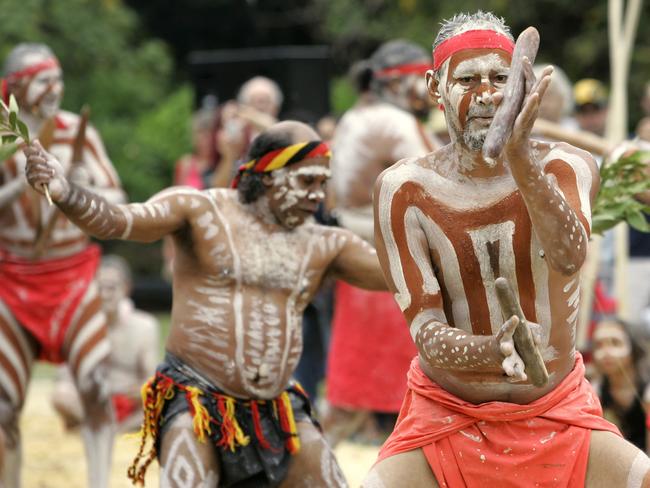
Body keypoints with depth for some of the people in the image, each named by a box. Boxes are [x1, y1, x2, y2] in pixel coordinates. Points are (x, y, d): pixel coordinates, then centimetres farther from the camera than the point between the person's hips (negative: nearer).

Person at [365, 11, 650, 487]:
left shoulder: (566, 166, -8)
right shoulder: (404, 189, -10)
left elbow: (569, 259, -30)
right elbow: (424, 330, -15)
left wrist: (520, 156, -45)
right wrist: (491, 353, -37)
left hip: (557, 416, 1)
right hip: (444, 416, -1)